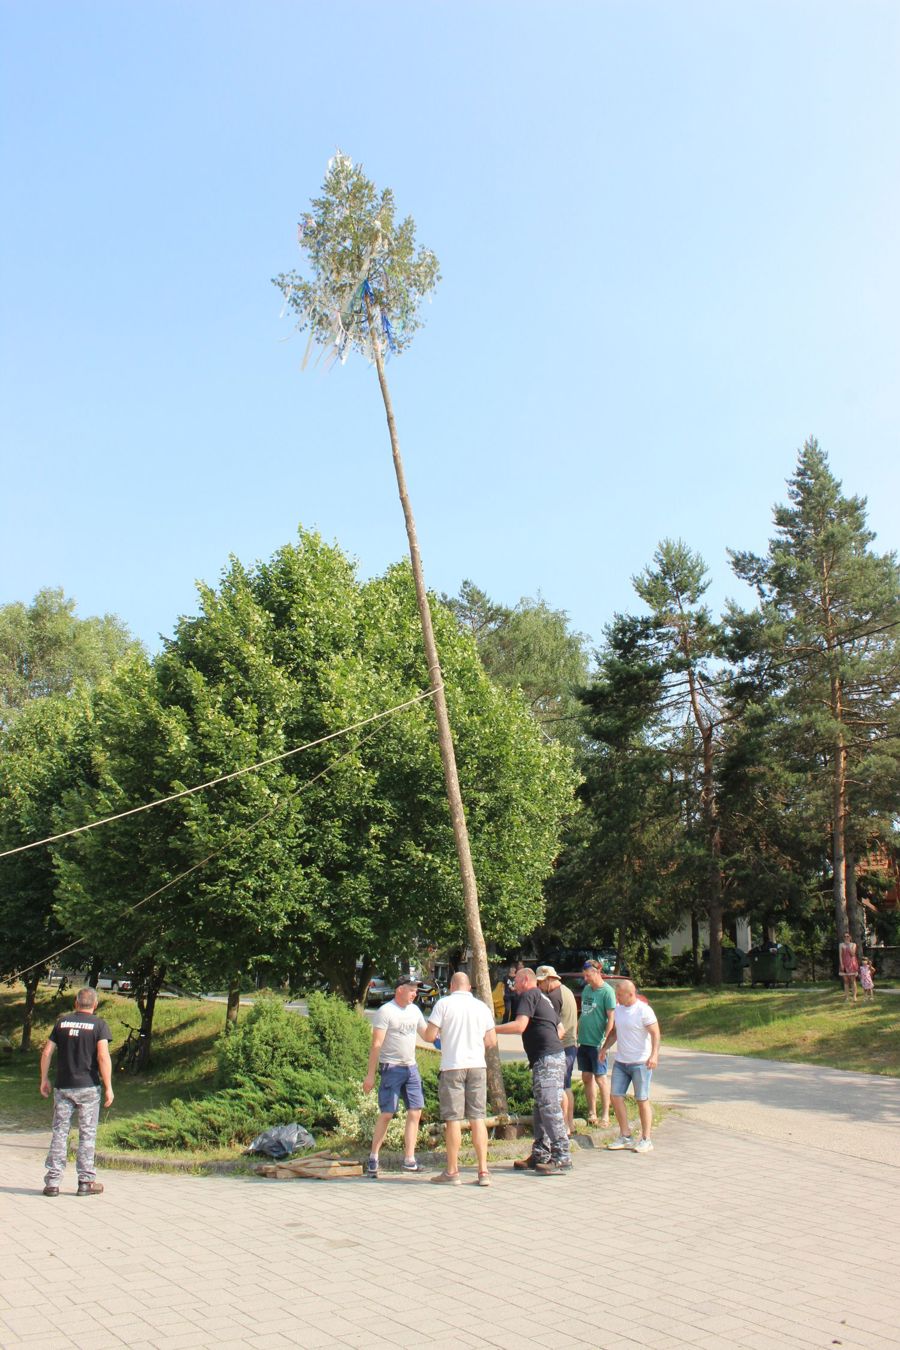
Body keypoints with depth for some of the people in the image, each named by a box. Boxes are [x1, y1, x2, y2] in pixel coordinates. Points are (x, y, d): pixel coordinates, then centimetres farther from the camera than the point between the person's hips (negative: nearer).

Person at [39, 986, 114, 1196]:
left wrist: (44, 1079, 15)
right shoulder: (98, 1024, -4)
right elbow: (103, 1056, -13)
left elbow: (47, 1053, 5)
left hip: (63, 1086, 3)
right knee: (87, 1134, 5)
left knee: (59, 1132, 8)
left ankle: (52, 1181, 8)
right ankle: (86, 1182, 8)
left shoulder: (62, 1022, 6)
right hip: (88, 1087, -3)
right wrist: (108, 1087, -10)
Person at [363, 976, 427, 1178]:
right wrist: (370, 1074, -15)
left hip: (411, 1068, 7)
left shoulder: (414, 1010, 11)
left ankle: (409, 1160, 10)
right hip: (391, 1068, -7)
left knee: (415, 1112, 3)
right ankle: (373, 1158, 8)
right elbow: (376, 1044, -13)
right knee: (386, 1114, -5)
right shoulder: (385, 1011, -10)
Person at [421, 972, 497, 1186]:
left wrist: (423, 1033, 15)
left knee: (453, 1119, 2)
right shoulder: (482, 1007, 7)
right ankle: (483, 1172, 5)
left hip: (452, 1066, -3)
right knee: (478, 1118, 7)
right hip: (477, 1065, 4)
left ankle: (452, 1172, 8)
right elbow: (492, 1041, 9)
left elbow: (430, 1035, -7)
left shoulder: (444, 1003, -4)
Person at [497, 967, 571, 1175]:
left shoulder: (529, 995, -6)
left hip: (546, 1059, -10)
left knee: (549, 1108, -9)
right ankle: (540, 1155, 18)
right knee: (541, 1107, 13)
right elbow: (560, 1030, 27)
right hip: (554, 1056, 10)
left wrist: (492, 1030, -13)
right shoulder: (544, 998, 23)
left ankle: (562, 1158, -9)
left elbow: (519, 1026, -19)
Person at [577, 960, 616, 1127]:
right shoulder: (586, 989, 10)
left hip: (597, 1042, -7)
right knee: (587, 1078, 11)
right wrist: (577, 1033, 14)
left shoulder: (607, 991, -13)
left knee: (601, 1078, 1)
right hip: (583, 1041, 7)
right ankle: (591, 1113, 21)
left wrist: (605, 1042, -19)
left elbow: (611, 1018, -15)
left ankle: (605, 1115, 10)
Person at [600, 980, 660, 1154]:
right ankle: (625, 1137, 13)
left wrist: (654, 1055, -28)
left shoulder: (644, 1010, -13)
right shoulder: (618, 1008, 7)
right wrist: (605, 1047, 7)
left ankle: (645, 1140, 11)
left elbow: (655, 1034, -16)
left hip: (640, 1063, -6)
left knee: (642, 1100, 1)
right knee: (616, 1097, 2)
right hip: (620, 1062, 7)